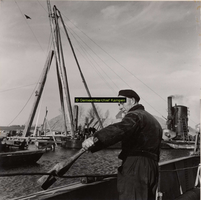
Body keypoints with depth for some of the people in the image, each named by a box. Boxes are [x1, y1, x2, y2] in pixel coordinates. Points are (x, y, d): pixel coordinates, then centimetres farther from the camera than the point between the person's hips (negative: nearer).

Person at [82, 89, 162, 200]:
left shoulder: (135, 116, -6)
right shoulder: (154, 121, 24)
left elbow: (118, 130, -28)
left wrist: (94, 138, -42)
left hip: (134, 167, -10)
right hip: (152, 169, 10)